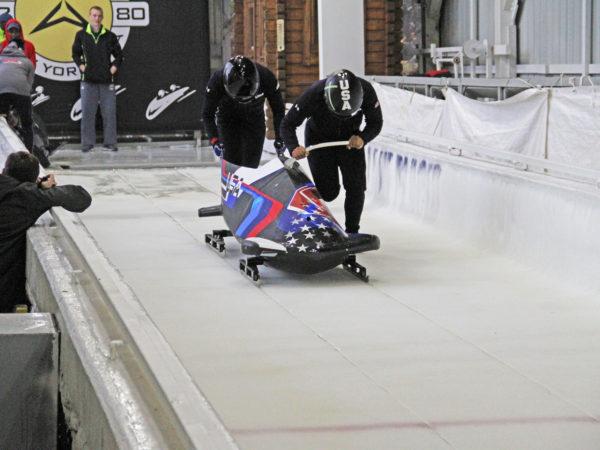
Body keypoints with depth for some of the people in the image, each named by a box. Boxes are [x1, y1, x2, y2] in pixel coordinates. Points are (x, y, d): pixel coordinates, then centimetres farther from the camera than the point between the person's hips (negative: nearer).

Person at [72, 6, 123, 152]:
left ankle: (110, 142, 8)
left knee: (109, 112, 1)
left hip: (107, 80, 0)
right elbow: (75, 53, 16)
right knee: (87, 112, 0)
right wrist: (81, 65, 1)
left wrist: (114, 67, 1)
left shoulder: (110, 36, 7)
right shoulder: (81, 35, 7)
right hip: (88, 80, 0)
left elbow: (119, 54, 15)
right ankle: (87, 142, 7)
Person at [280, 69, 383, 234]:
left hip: (350, 139, 2)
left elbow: (375, 123, -12)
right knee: (328, 192, -10)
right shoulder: (313, 95, -34)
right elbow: (287, 125, -23)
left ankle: (352, 231, 5)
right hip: (318, 139, -2)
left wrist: (362, 138, -33)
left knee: (356, 186, -10)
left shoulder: (366, 91, -28)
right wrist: (294, 148, -42)